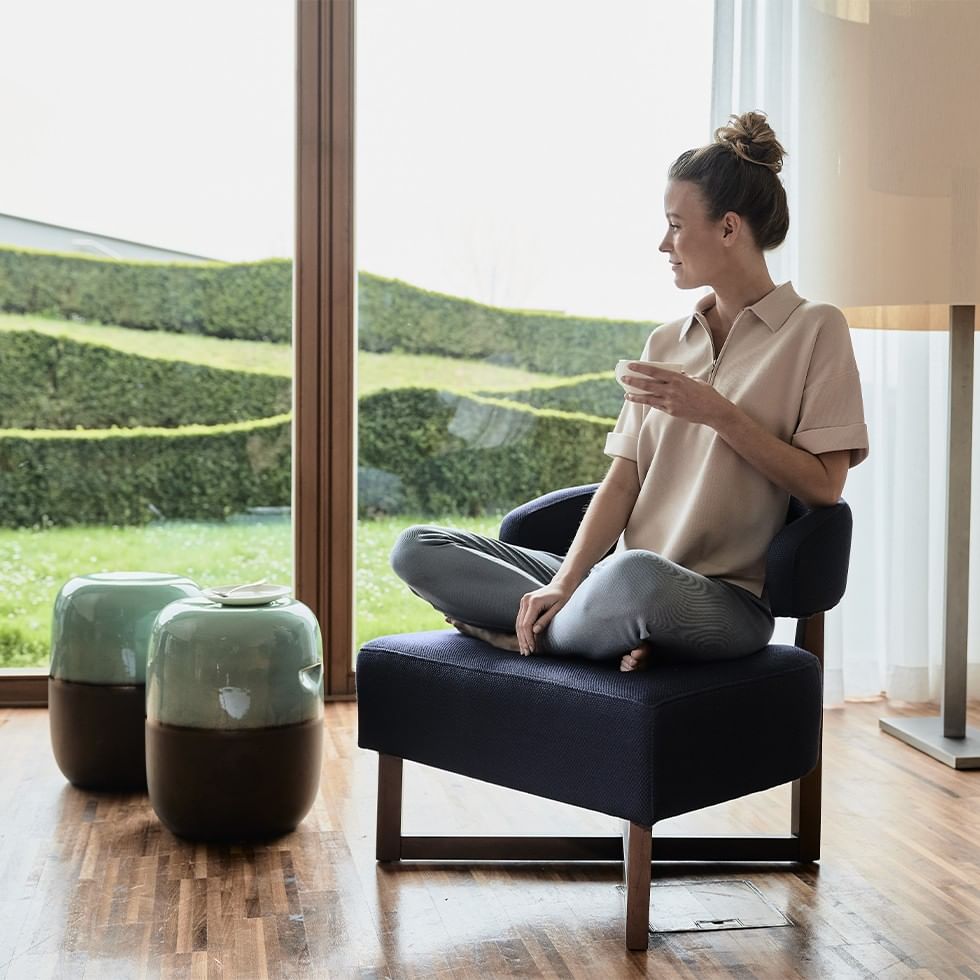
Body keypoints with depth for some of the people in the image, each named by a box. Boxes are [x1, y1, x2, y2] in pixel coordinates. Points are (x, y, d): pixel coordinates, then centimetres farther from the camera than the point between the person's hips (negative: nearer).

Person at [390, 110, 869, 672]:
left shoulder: (815, 329, 2)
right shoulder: (666, 343, 18)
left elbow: (823, 487, -6)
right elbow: (622, 481, 9)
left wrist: (717, 413, -12)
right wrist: (564, 582, -6)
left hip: (725, 601, -6)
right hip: (618, 580, 7)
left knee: (637, 573, -43)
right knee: (417, 549, -7)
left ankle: (539, 634, -11)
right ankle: (628, 632, -16)